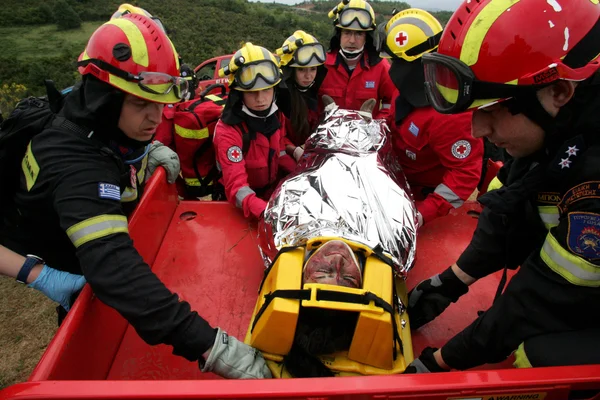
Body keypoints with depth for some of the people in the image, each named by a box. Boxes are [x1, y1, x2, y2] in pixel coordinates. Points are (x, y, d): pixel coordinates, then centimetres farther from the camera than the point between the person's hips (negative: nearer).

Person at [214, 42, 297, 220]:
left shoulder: (277, 117, -2)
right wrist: (265, 211, -48)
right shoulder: (228, 131, -21)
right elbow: (235, 186, -30)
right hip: (242, 206, -5)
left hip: (274, 193, 6)